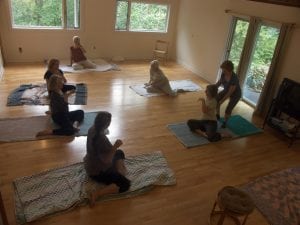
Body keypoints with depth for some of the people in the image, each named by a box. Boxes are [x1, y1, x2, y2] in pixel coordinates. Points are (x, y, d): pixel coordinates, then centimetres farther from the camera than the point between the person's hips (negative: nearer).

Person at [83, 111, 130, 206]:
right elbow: (107, 161, -28)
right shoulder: (102, 139, -35)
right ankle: (96, 193, -15)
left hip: (91, 164, 10)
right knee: (125, 184, -13)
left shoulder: (92, 129, -8)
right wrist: (115, 146, -27)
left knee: (120, 153, 24)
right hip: (97, 171, -10)